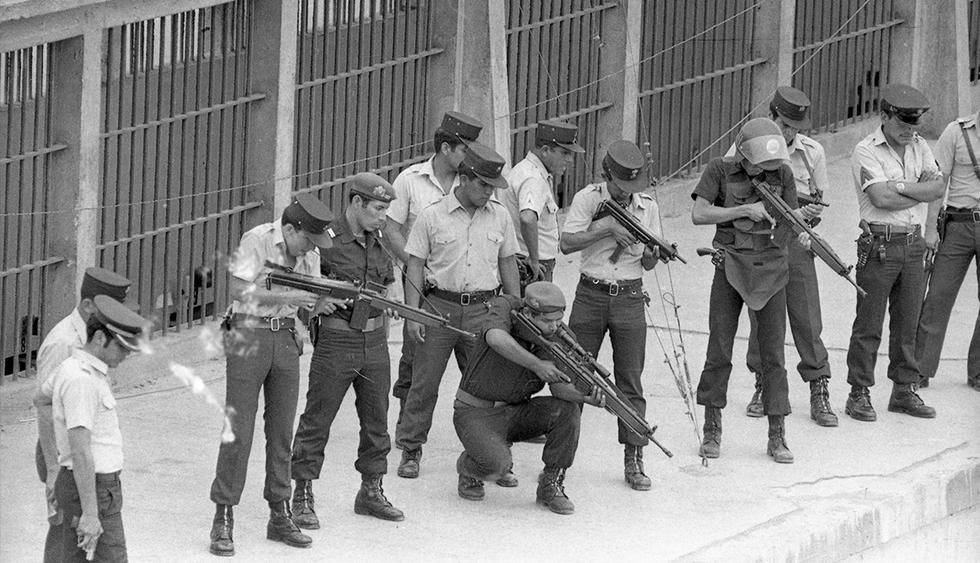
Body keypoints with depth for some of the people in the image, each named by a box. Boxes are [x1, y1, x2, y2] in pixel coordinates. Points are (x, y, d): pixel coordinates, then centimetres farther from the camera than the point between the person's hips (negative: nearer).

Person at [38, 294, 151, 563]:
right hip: (91, 492, -10)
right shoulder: (81, 380, -22)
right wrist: (90, 514, -26)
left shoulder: (71, 368, 8)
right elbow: (80, 451, -25)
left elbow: (41, 399, 31)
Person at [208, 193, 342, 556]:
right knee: (238, 430, -6)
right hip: (249, 338, -6)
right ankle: (223, 522, -1)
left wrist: (322, 304, -13)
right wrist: (287, 297, -26)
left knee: (282, 430, 8)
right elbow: (239, 290, -23)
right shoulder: (258, 241, -14)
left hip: (285, 339, 6)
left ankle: (280, 516, 17)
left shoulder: (310, 253, 6)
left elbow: (309, 305, 11)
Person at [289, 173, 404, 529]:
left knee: (376, 421, 13)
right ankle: (302, 498, 3)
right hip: (335, 342, -6)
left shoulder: (379, 242, 9)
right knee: (317, 421, -2)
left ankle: (371, 492, 26)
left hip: (373, 340, 6)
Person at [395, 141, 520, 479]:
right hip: (440, 306, -2)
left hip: (483, 309, 2)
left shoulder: (499, 217, 8)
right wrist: (412, 313, -7)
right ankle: (410, 451, 9)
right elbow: (415, 265, 0)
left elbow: (507, 264, 15)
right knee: (424, 384, 0)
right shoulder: (432, 217, -2)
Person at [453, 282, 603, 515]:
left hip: (515, 412, 5)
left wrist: (586, 395, -36)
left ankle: (551, 486, -4)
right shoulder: (505, 308, -18)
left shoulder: (556, 335, -7)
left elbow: (560, 387, -16)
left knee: (567, 410, -19)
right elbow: (496, 338, -41)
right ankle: (469, 471, 8)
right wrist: (536, 365, -44)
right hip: (477, 413, -5)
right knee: (497, 463, -29)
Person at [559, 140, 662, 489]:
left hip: (629, 299, 1)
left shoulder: (647, 206, 4)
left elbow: (649, 264, 8)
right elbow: (567, 244, -14)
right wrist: (608, 228, -21)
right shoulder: (588, 199, -4)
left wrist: (654, 251, -15)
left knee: (630, 382, 1)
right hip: (591, 295, -1)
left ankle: (633, 460, 5)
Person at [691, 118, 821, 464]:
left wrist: (802, 216, -19)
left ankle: (777, 437, 4)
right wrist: (745, 210, -19)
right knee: (719, 350, 0)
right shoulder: (720, 170, -4)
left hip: (770, 269, 1)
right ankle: (712, 431, 15)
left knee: (773, 353, 0)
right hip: (730, 268, -1)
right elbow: (698, 214, -12)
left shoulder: (782, 174, 2)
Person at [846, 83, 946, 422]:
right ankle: (859, 394, 2)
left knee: (907, 323, 10)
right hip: (879, 246, -6)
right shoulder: (866, 152, -8)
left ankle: (905, 391, 17)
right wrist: (921, 190, -8)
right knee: (868, 324, -3)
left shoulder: (919, 146, 11)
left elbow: (937, 187, -1)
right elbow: (882, 198, -20)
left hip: (913, 244, 6)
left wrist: (901, 186, -14)